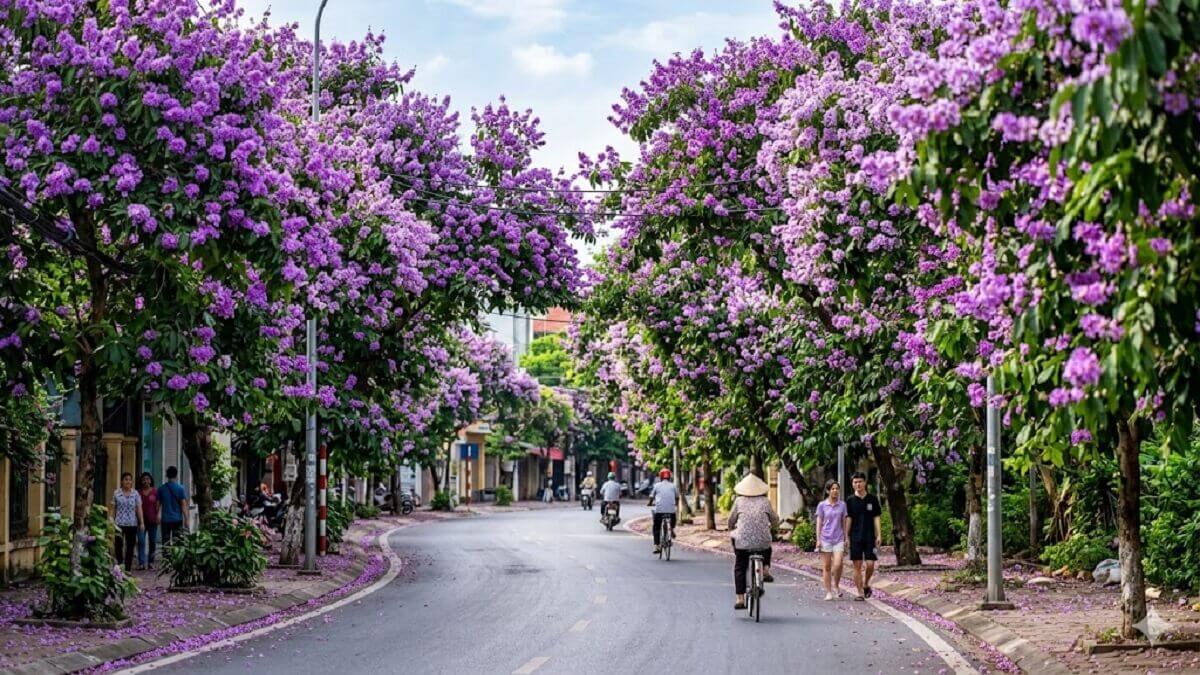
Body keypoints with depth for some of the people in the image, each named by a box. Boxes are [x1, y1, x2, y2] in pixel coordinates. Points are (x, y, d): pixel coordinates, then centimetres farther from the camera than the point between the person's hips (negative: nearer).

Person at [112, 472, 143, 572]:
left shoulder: (135, 494, 4)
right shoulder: (116, 493, 3)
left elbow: (139, 509, 3)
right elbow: (113, 509, 7)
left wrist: (141, 523, -2)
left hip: (132, 524, 1)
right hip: (119, 524, -1)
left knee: (130, 547, 5)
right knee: (119, 546, -2)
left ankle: (128, 569, 11)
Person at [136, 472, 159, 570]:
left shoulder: (155, 492, 5)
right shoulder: (138, 492, 6)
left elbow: (157, 506, 6)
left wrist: (157, 517, -6)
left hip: (152, 520, 1)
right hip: (141, 519, -1)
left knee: (152, 541, 5)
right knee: (141, 541, -9)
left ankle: (151, 562, 15)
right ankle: (141, 563, -11)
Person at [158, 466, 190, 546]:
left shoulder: (161, 488, 1)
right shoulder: (180, 488, -6)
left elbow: (158, 504, 4)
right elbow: (184, 505, -8)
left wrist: (158, 516, 16)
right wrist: (186, 519, -4)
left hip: (165, 519, 2)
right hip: (177, 519, -2)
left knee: (165, 542, 5)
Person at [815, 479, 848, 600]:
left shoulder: (842, 505, 6)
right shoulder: (822, 505, 1)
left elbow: (844, 523, 11)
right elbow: (819, 523, 3)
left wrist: (846, 539, 9)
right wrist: (818, 540, -3)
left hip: (838, 539, 1)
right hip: (826, 539, -1)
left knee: (838, 564, -14)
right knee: (827, 567, 2)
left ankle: (836, 585, 11)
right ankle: (828, 592, 9)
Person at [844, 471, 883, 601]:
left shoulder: (872, 499, 3)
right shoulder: (850, 501, 3)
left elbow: (876, 518, 4)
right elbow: (848, 519, 4)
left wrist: (879, 535, -2)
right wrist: (846, 537, -1)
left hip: (869, 537, 0)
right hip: (855, 537, 0)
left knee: (870, 564, -7)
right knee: (857, 565, -1)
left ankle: (866, 584, 20)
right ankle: (860, 593, 6)